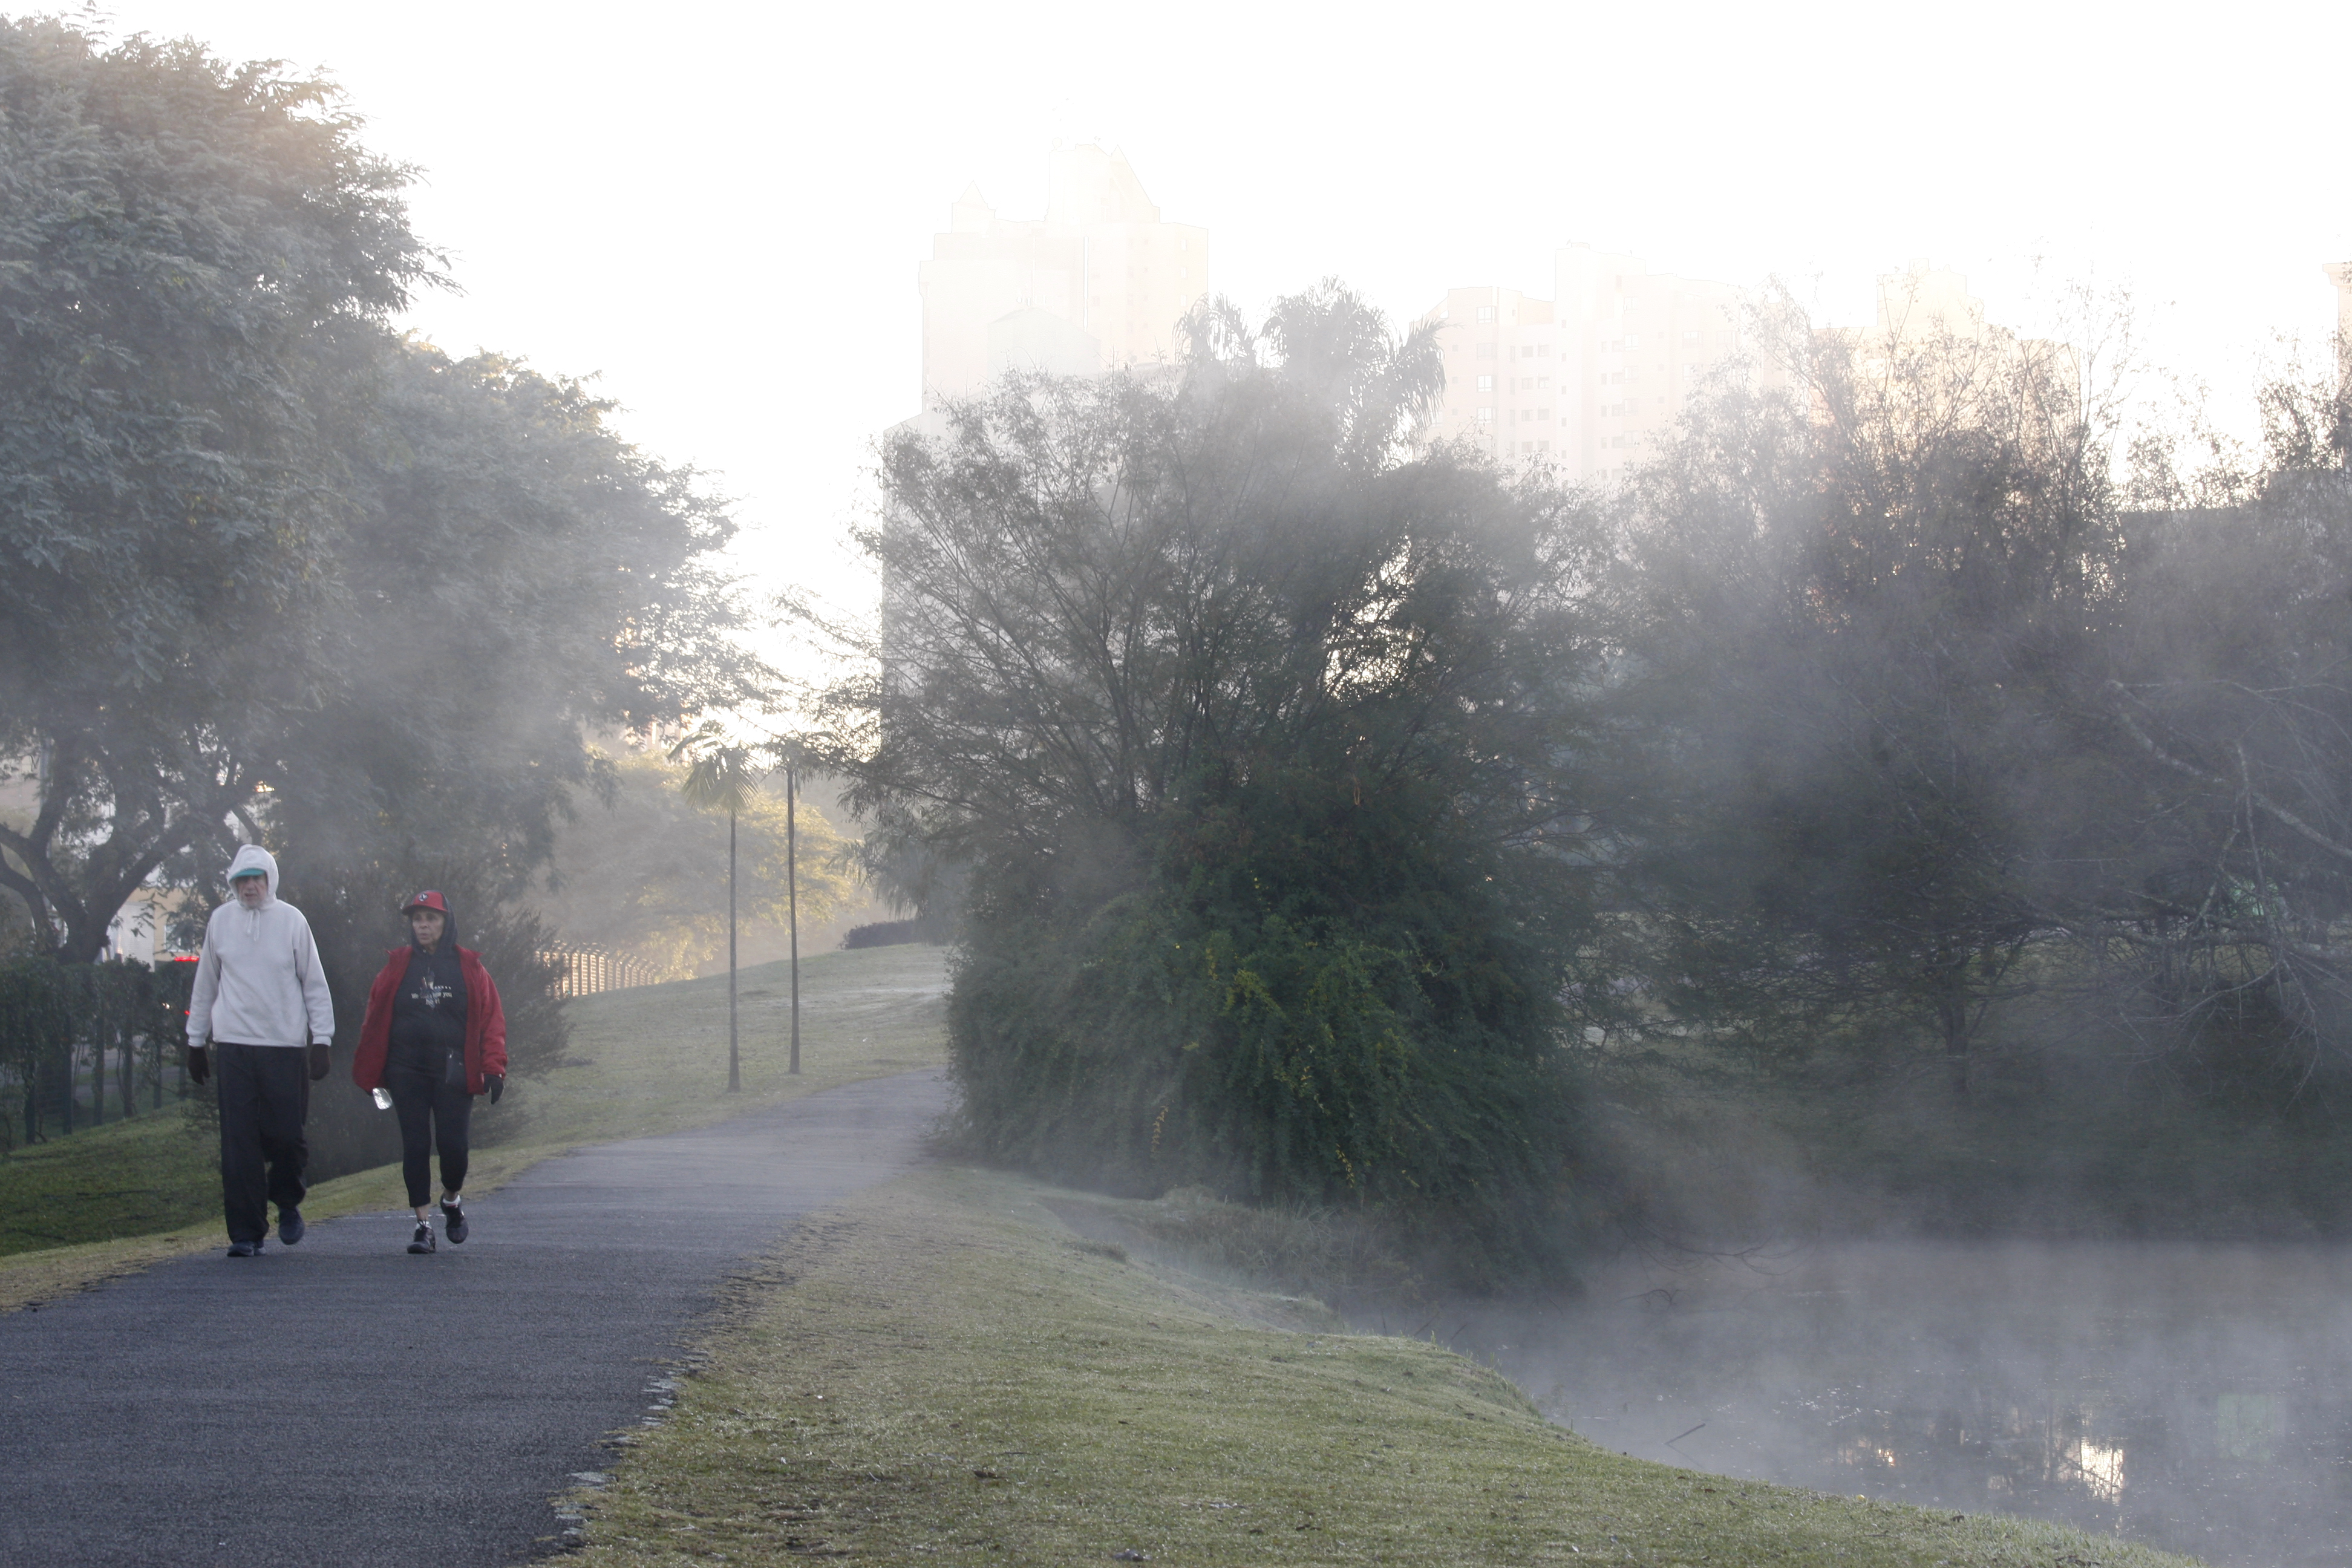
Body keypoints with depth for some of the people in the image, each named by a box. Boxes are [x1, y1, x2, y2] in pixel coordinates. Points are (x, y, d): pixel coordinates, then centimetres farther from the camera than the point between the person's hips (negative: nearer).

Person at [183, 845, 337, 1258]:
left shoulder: (292, 921, 1)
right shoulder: (220, 921, 7)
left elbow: (315, 984, 4)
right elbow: (205, 985, 16)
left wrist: (321, 1039, -3)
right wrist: (196, 1041, 17)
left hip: (285, 1044, -1)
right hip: (234, 1045, 1)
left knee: (287, 1135, -1)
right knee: (239, 1145, -3)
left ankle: (288, 1203, 28)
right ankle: (246, 1233, 1)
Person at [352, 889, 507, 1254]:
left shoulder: (469, 968, 5)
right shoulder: (398, 967, 7)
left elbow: (492, 1019, 3)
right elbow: (374, 1020, 7)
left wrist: (493, 1069, -6)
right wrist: (369, 1073, 2)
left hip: (453, 1072, -1)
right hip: (407, 1070, 1)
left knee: (452, 1143, -7)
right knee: (415, 1145, -1)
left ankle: (452, 1198, 23)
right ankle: (423, 1223, 5)